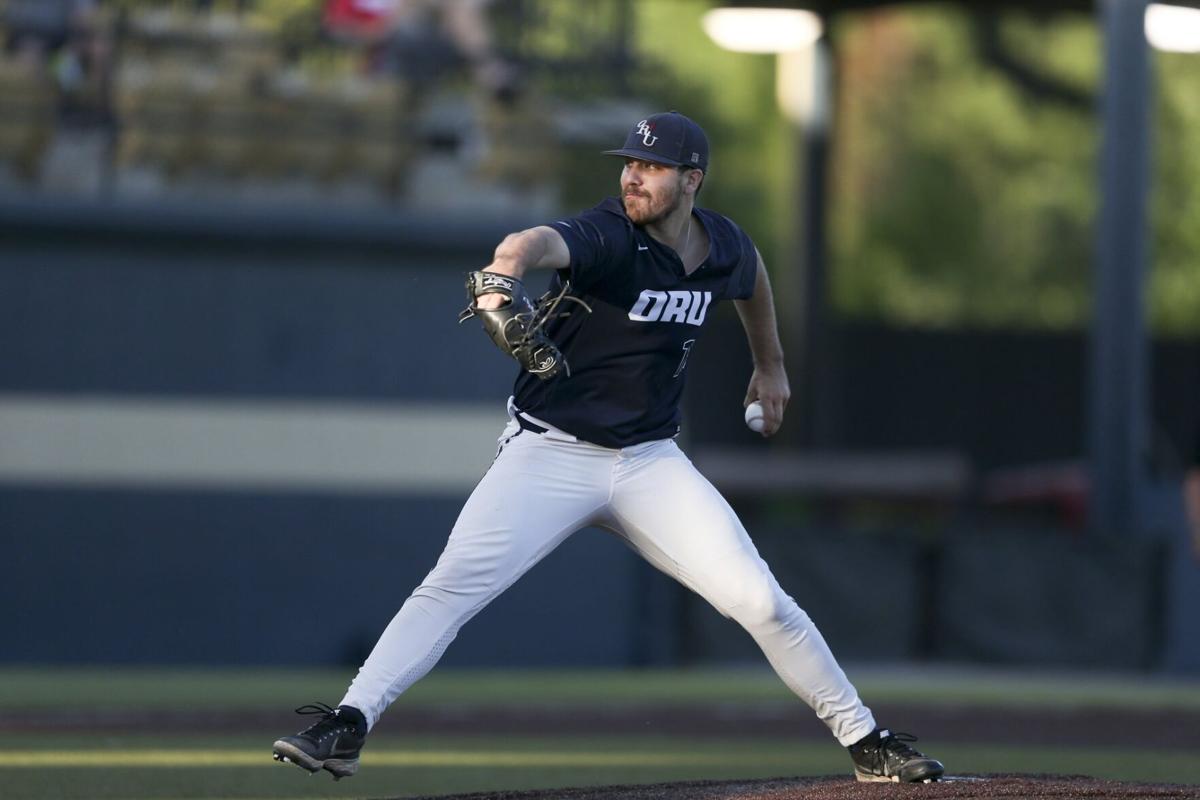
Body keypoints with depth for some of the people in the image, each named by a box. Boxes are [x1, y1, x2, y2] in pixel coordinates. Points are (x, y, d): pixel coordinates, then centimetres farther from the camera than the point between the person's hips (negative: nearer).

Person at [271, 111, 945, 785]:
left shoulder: (724, 247, 0)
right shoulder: (608, 238, -18)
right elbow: (540, 242, -42)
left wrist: (770, 364, 39)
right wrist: (505, 269, -66)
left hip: (650, 463, 4)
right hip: (550, 453, -4)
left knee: (759, 599, -6)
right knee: (454, 583, -21)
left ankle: (866, 742, 8)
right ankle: (347, 728, -21)